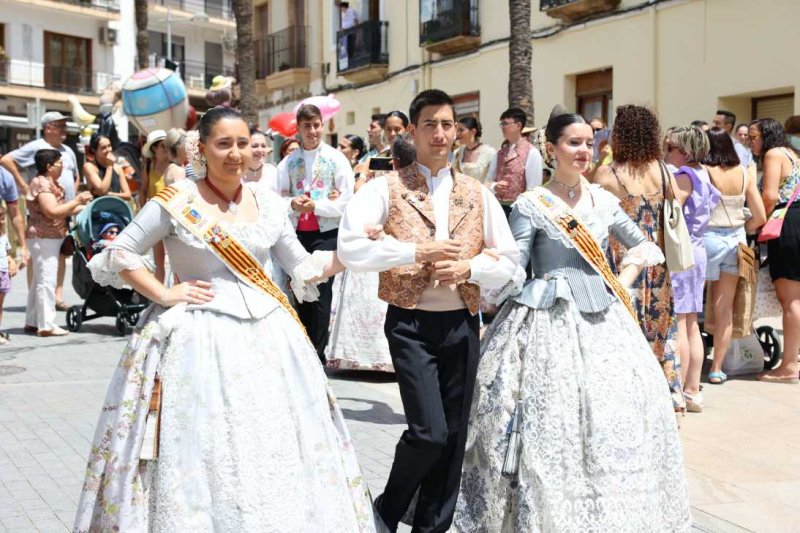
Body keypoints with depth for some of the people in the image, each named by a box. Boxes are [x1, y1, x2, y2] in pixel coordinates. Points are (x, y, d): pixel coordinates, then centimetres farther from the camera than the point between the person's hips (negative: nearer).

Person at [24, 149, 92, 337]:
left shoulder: (51, 183, 17)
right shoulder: (42, 184, -14)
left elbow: (62, 210, 18)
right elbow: (53, 212, -24)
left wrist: (84, 206, 10)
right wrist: (77, 200, -18)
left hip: (49, 238, 11)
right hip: (44, 238, -11)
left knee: (39, 281, 13)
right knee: (46, 281, -10)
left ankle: (32, 322, 19)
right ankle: (46, 325, -9)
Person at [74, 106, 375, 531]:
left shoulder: (268, 202, 7)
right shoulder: (177, 201, -4)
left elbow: (303, 269, 12)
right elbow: (117, 254, 0)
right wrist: (164, 294, -8)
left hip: (266, 336, 4)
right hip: (199, 338, -4)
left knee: (273, 449, 7)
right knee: (202, 446, 0)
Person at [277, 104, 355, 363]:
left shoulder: (336, 158, 0)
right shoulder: (289, 162, 8)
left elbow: (347, 200, -5)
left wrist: (315, 206, -14)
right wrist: (292, 204, -13)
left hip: (326, 234, -3)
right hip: (297, 234, 3)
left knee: (321, 292, -1)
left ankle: (318, 354, 7)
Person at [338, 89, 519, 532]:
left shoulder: (478, 194, 9)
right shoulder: (386, 188, -3)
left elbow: (509, 261, 7)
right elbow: (350, 249, -15)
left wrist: (468, 267, -12)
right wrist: (417, 251, -21)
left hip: (462, 324, 4)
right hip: (411, 324, -4)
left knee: (453, 434, 9)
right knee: (429, 432, -11)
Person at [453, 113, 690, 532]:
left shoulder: (604, 201, 9)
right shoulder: (531, 205, -4)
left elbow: (645, 247, 19)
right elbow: (512, 272, -7)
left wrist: (623, 280, 7)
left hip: (602, 319, 5)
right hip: (550, 323, -4)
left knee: (614, 416, 5)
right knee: (549, 420, -3)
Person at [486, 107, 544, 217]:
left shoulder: (532, 153, -7)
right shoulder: (500, 152, 12)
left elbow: (533, 189, -11)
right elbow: (488, 180, 15)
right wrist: (494, 186, -7)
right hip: (498, 207, 6)